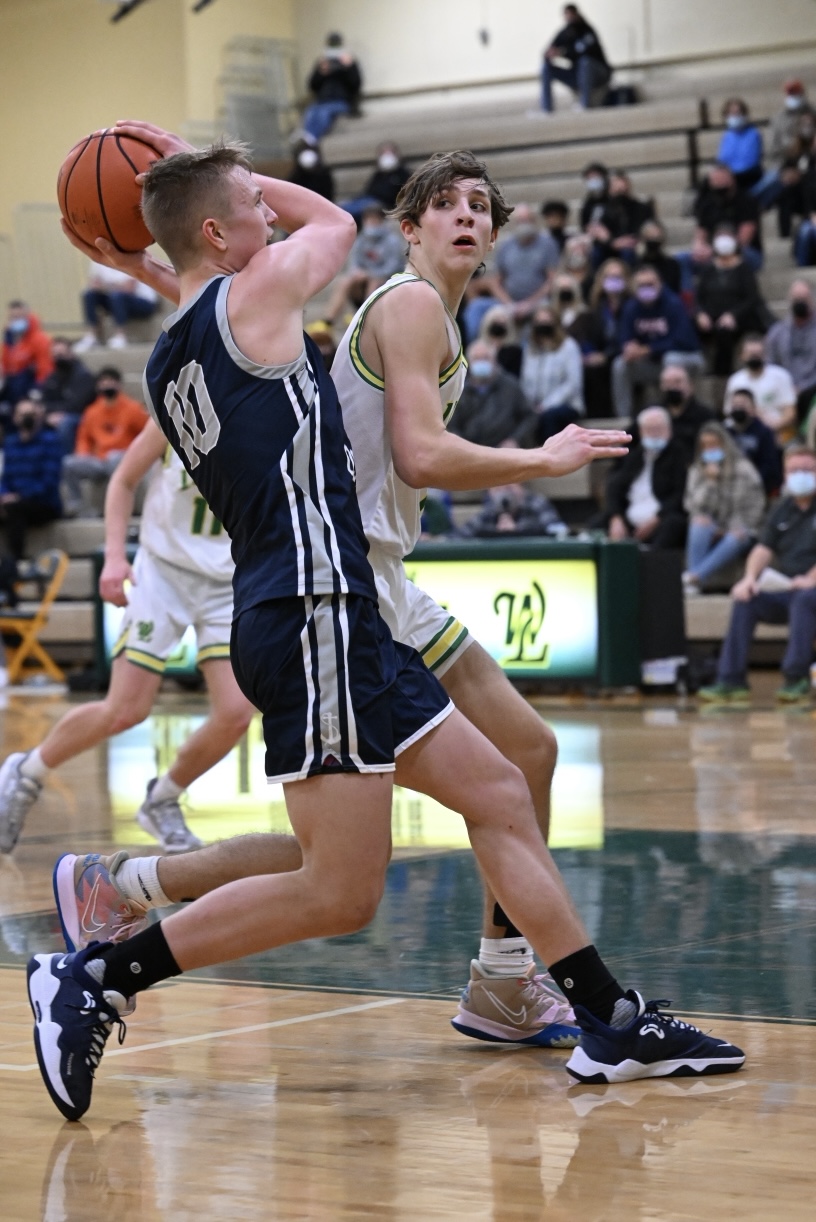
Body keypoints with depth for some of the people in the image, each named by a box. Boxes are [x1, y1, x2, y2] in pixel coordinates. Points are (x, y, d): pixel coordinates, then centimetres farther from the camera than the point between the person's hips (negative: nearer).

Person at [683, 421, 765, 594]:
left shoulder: (744, 469, 4)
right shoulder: (697, 471, 12)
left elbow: (755, 506, 1)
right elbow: (694, 505, 1)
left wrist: (739, 529, -11)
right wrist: (710, 482, -11)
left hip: (737, 530, -2)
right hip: (710, 532, 2)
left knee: (735, 540, -37)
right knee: (699, 523, -33)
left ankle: (693, 577, -53)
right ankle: (691, 582, -46)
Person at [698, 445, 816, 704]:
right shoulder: (782, 510, 18)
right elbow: (763, 548, 8)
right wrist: (750, 577, -11)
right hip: (782, 589, 5)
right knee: (744, 600, -21)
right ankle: (731, 680, -24)